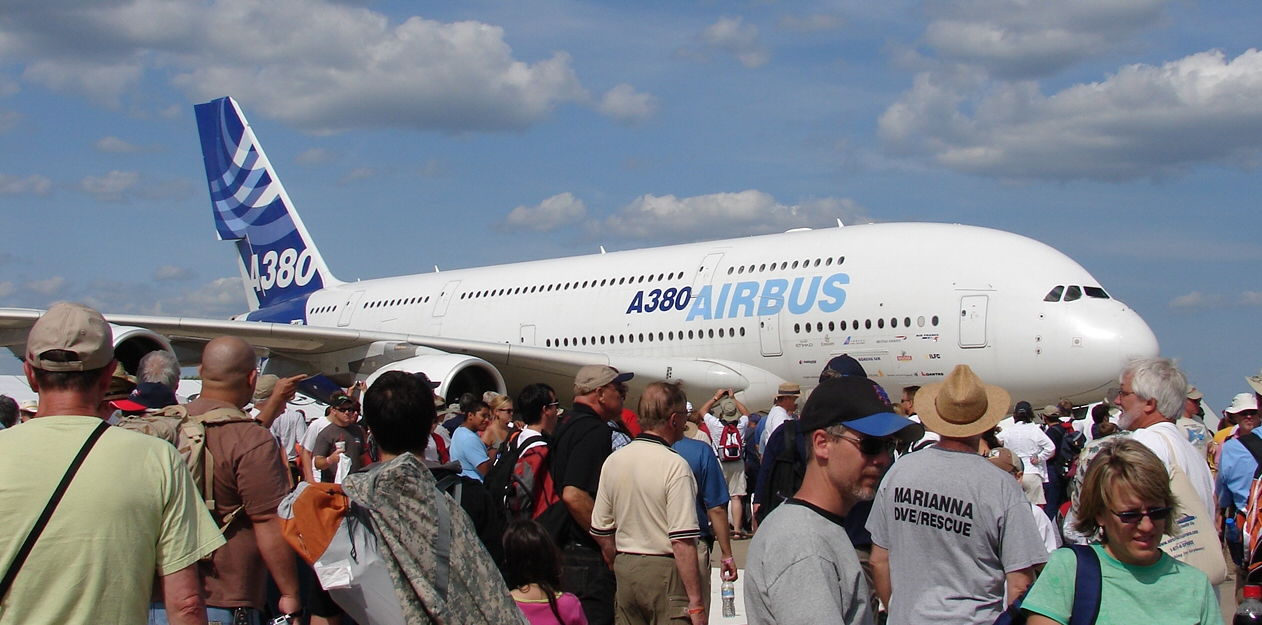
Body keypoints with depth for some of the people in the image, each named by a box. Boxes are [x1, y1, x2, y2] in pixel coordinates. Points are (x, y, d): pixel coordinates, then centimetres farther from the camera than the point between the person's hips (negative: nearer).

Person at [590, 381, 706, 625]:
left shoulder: (613, 461, 5)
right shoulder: (674, 465, -15)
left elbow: (601, 530, 10)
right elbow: (682, 540, -20)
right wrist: (696, 603, -17)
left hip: (625, 569, 7)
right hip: (665, 570, -7)